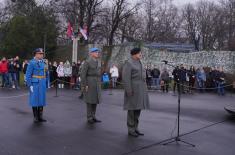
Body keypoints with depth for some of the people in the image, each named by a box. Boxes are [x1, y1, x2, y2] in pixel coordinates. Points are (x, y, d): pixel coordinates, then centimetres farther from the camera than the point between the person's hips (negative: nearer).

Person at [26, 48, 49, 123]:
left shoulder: (43, 62, 10)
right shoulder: (32, 63, -8)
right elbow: (28, 75, -11)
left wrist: (47, 83, 10)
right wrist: (30, 85, -16)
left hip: (42, 84, 6)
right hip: (35, 84, -6)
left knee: (42, 99, 8)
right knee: (35, 100, 1)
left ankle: (40, 117, 16)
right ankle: (35, 117, 11)